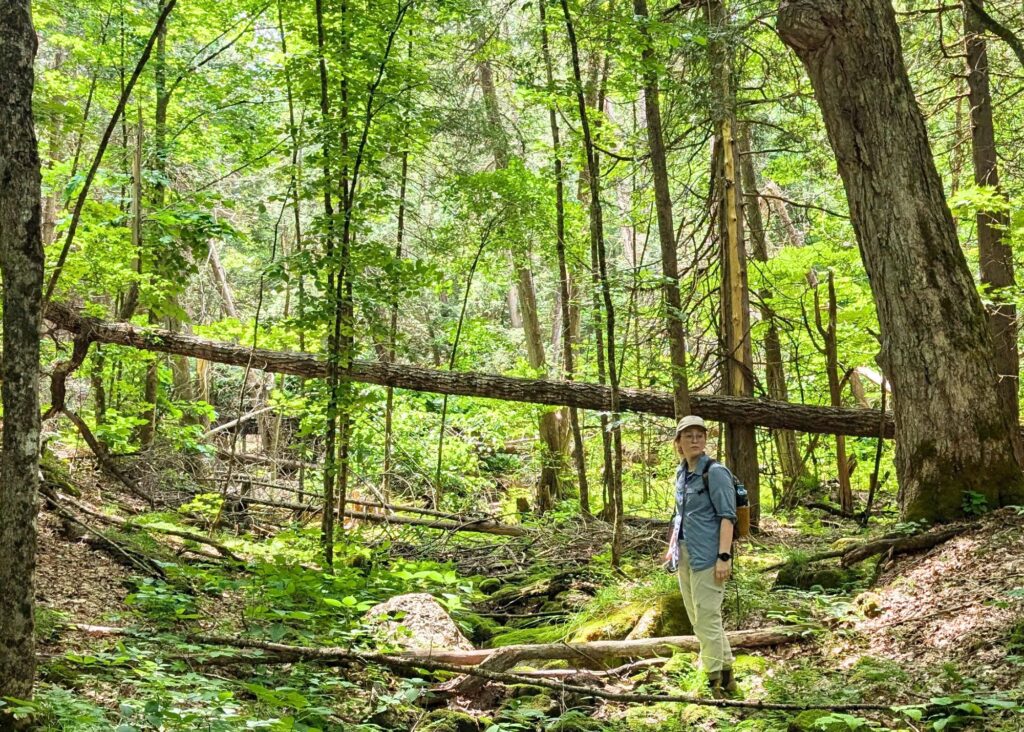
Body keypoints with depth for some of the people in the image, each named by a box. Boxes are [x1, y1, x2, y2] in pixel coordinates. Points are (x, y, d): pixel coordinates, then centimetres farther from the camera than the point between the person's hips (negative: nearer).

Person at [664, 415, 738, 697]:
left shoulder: (715, 472, -11)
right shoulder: (682, 473, 11)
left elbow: (728, 516, -15)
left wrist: (724, 556, -21)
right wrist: (672, 547, 21)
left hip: (707, 556, -8)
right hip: (685, 555, 8)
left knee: (707, 617, -4)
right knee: (697, 617, 14)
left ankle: (715, 682, 7)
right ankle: (727, 674, 26)